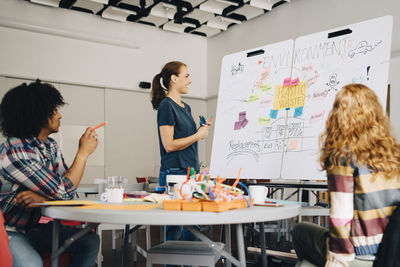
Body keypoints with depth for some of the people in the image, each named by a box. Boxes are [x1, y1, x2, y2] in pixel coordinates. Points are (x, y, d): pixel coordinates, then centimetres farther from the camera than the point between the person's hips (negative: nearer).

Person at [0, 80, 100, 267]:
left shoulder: (51, 147, 5)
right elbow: (64, 192, -24)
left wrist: (43, 197, -20)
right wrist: (83, 152, -14)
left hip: (32, 228, 8)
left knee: (90, 241, -5)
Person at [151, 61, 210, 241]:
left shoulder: (186, 107, 17)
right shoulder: (166, 106, -9)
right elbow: (169, 145, -15)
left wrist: (201, 129, 8)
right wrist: (197, 136, -10)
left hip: (191, 172, 9)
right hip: (174, 173, -9)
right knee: (174, 227, -4)